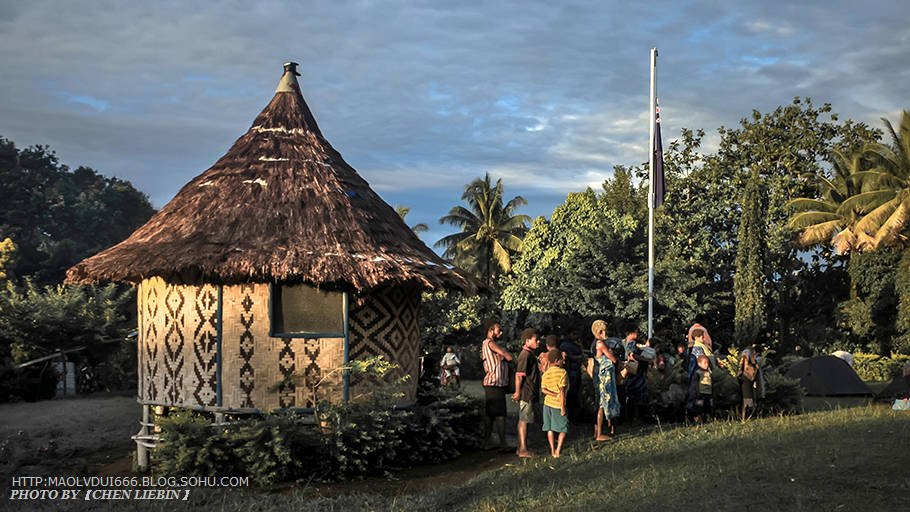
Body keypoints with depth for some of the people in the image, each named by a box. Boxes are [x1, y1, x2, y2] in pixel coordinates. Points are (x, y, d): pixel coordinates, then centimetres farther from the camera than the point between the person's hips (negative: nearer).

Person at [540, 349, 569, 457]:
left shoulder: (545, 374, 5)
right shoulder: (563, 372, -12)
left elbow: (543, 389, -6)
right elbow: (562, 390, -17)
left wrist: (555, 394, -9)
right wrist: (563, 407, -14)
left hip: (548, 403, 5)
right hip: (558, 404, -5)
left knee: (550, 428, 11)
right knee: (563, 429, 6)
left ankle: (553, 450, 14)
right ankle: (558, 451, 0)